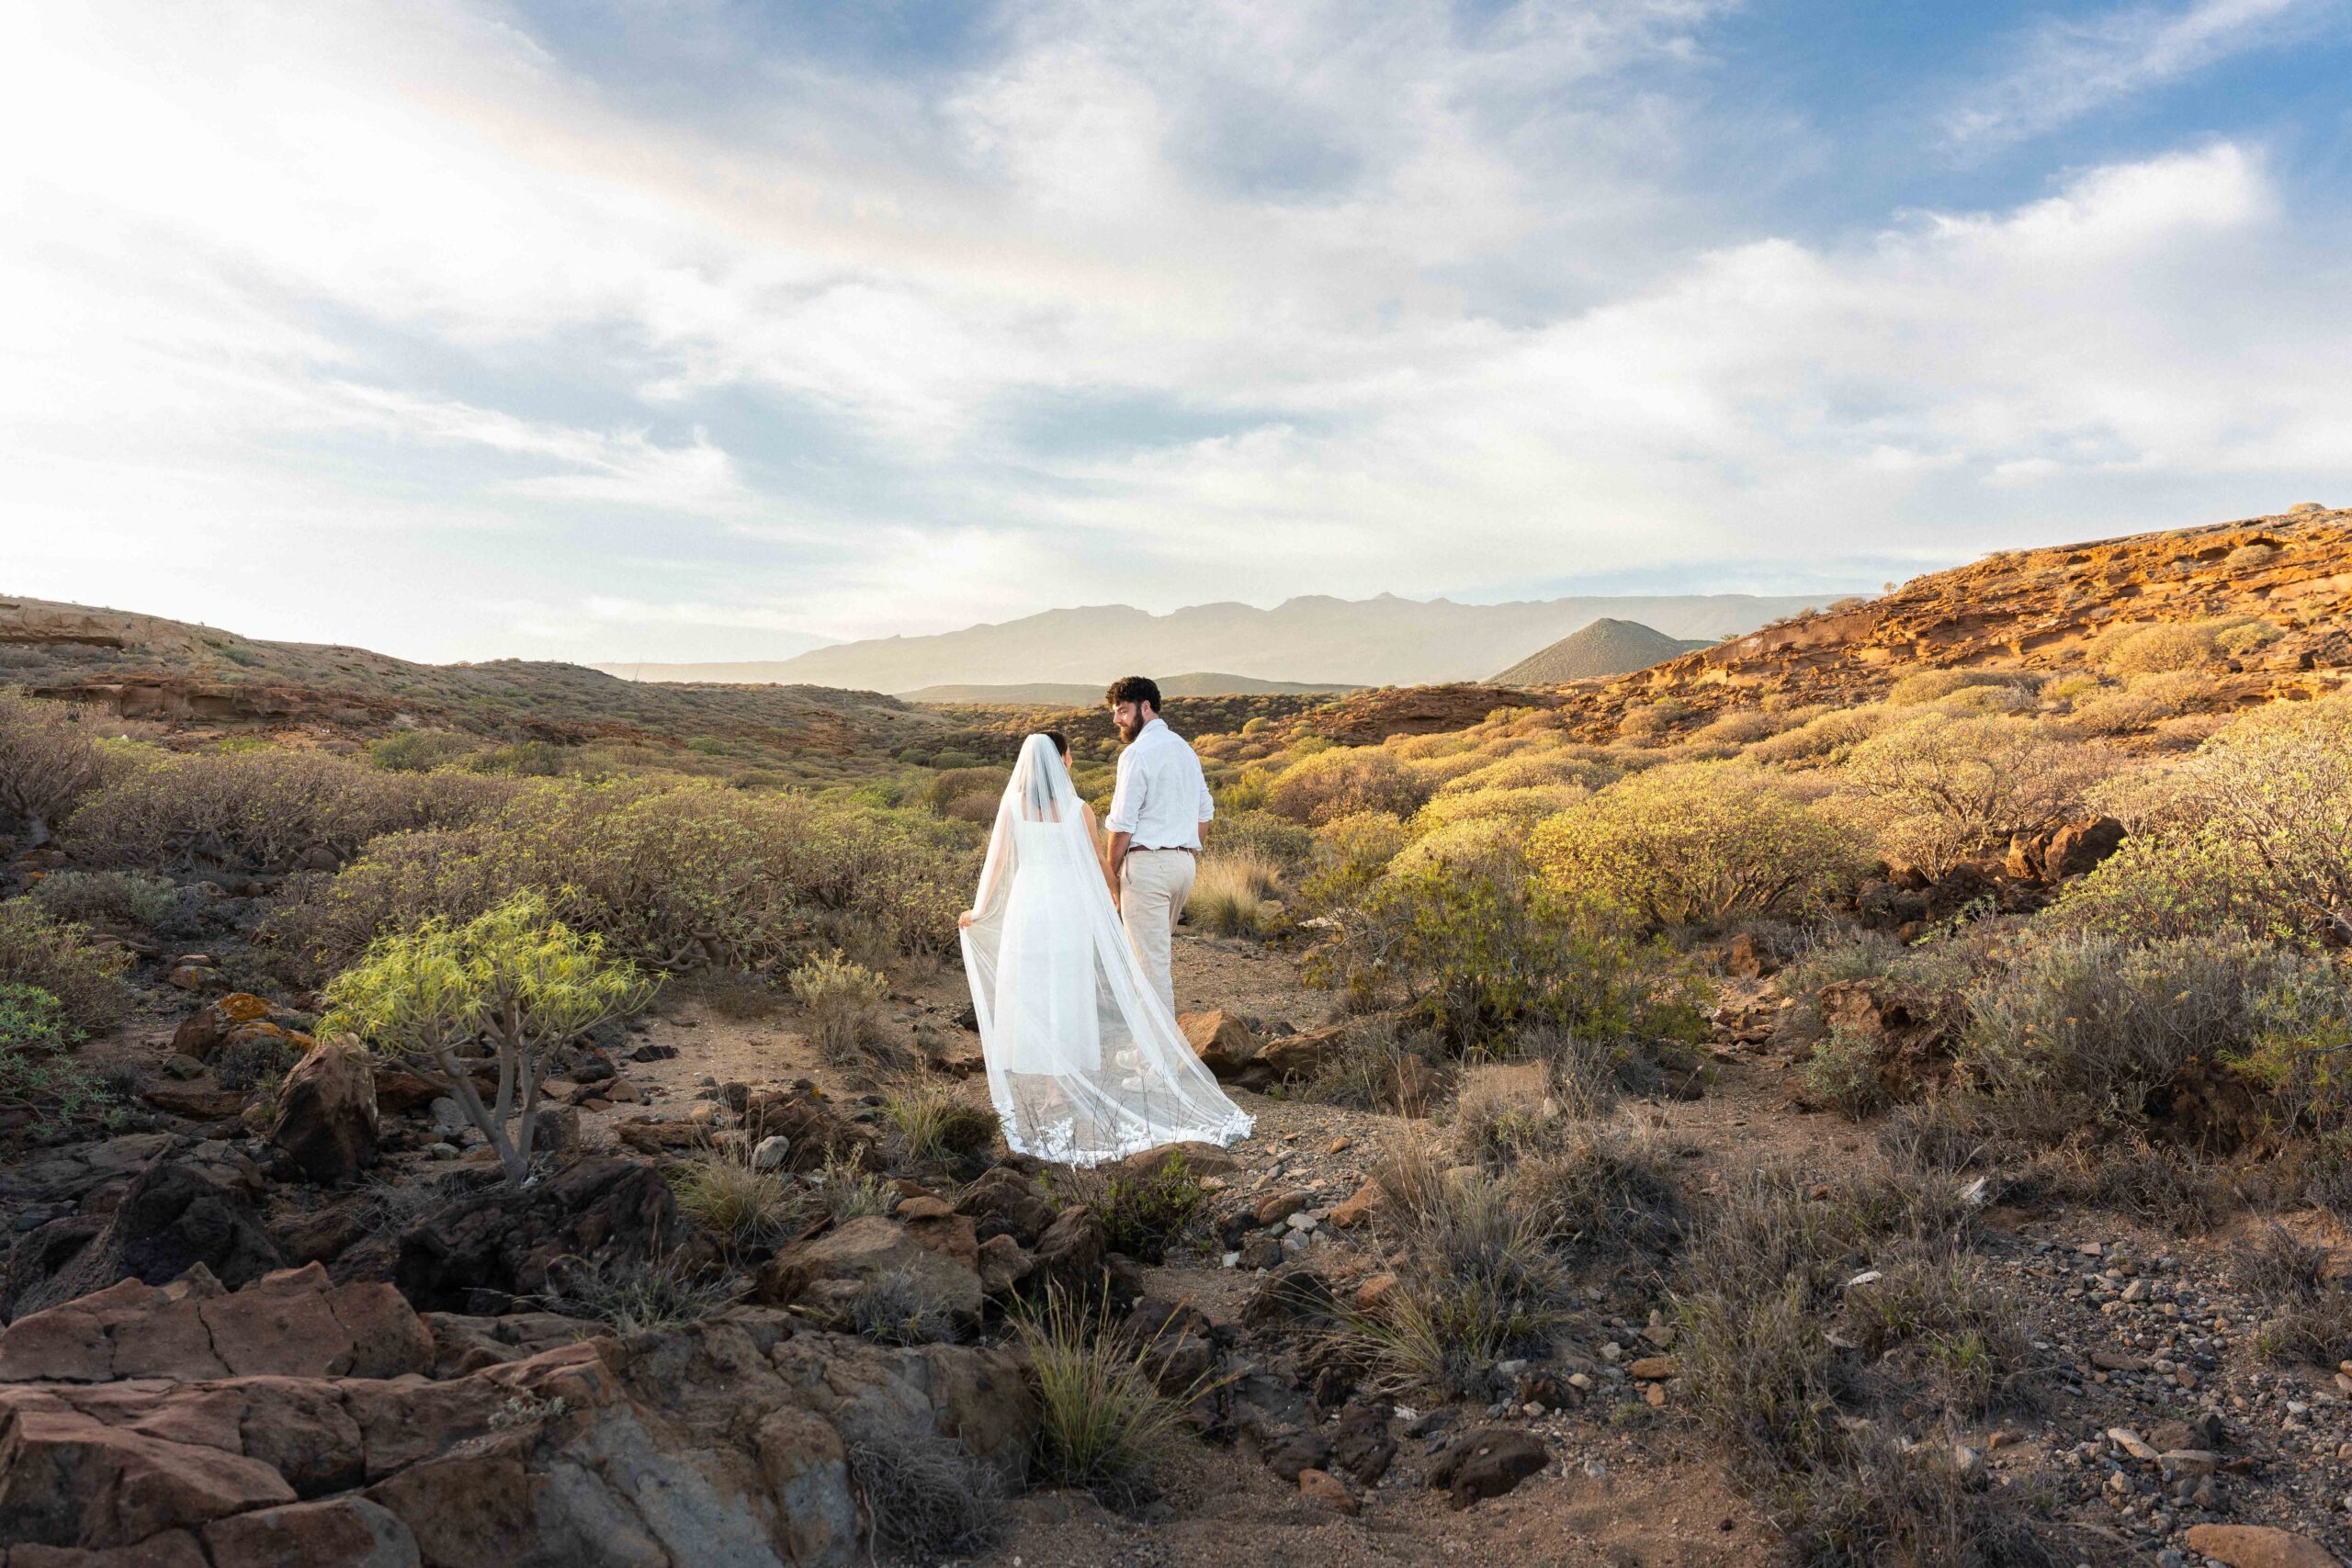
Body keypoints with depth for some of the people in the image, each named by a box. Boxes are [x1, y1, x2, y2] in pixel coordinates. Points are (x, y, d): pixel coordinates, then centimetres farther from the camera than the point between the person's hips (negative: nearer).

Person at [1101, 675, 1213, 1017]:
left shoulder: (1137, 753, -12)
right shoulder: (1184, 748, 15)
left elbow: (1122, 824, -13)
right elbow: (1206, 812, 18)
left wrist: (1113, 871, -3)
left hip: (1146, 864, -8)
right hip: (1184, 862, 8)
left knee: (1152, 959, -3)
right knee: (1162, 948, 19)